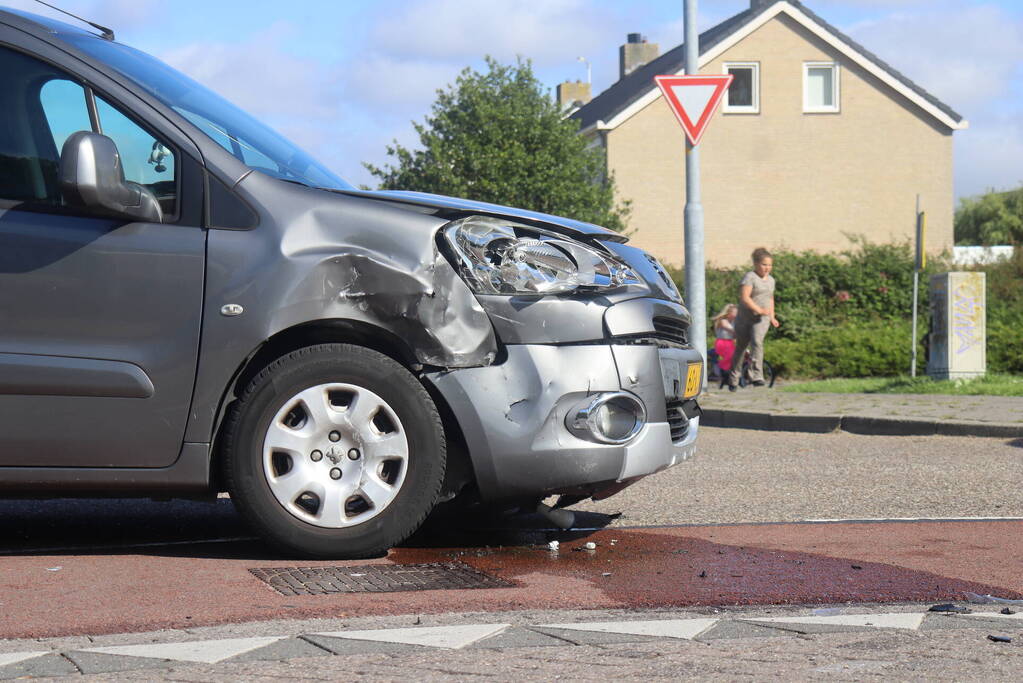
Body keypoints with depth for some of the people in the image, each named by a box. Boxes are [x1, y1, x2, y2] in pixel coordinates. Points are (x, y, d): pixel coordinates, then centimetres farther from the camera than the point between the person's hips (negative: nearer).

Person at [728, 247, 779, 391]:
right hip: (745, 318, -4)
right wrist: (759, 309, -25)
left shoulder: (770, 280, 16)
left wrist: (772, 317, 22)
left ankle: (756, 376, -27)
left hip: (761, 320, 4)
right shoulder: (749, 277, -8)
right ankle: (733, 379, 21)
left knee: (757, 342, -22)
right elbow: (744, 298, -19)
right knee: (740, 348, 7)